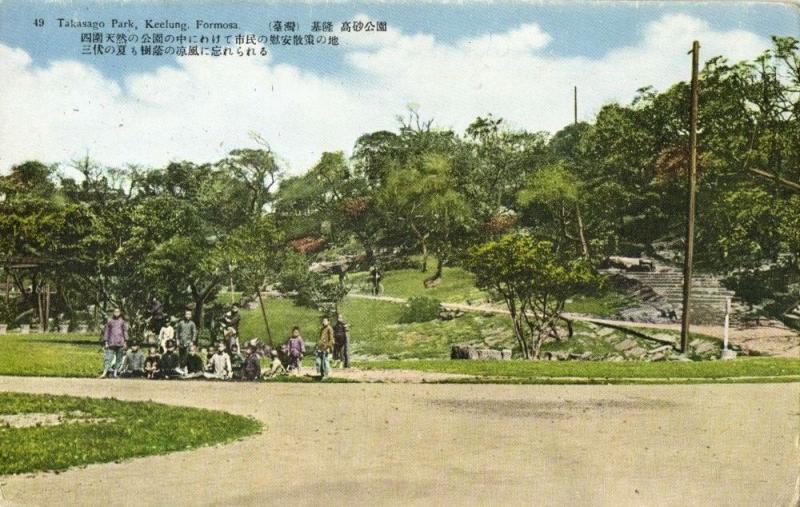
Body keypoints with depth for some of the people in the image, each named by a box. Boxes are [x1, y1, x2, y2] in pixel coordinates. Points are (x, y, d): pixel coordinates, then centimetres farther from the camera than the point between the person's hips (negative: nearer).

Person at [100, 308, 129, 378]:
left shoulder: (122, 322, 11)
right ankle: (104, 373, -18)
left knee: (119, 359, 0)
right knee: (108, 358, -11)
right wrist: (106, 342, 4)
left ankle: (115, 373, 4)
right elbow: (106, 332, 11)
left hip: (120, 343, 1)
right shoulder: (109, 321, 10)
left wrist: (125, 342, 2)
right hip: (111, 343, -1)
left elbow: (125, 331, 10)